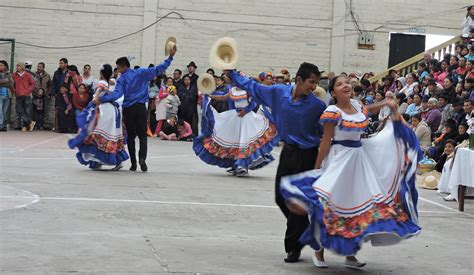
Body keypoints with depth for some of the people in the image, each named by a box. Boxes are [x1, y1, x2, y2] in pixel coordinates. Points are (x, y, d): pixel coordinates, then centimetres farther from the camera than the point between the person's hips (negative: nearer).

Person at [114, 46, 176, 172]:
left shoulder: (122, 79, -4)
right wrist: (171, 57, 5)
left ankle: (133, 163, 5)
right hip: (141, 107, 1)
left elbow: (117, 94, -18)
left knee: (131, 136, 8)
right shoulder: (141, 72, 3)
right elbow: (158, 69, 1)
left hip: (128, 109, -1)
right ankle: (142, 158, -20)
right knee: (142, 135, 4)